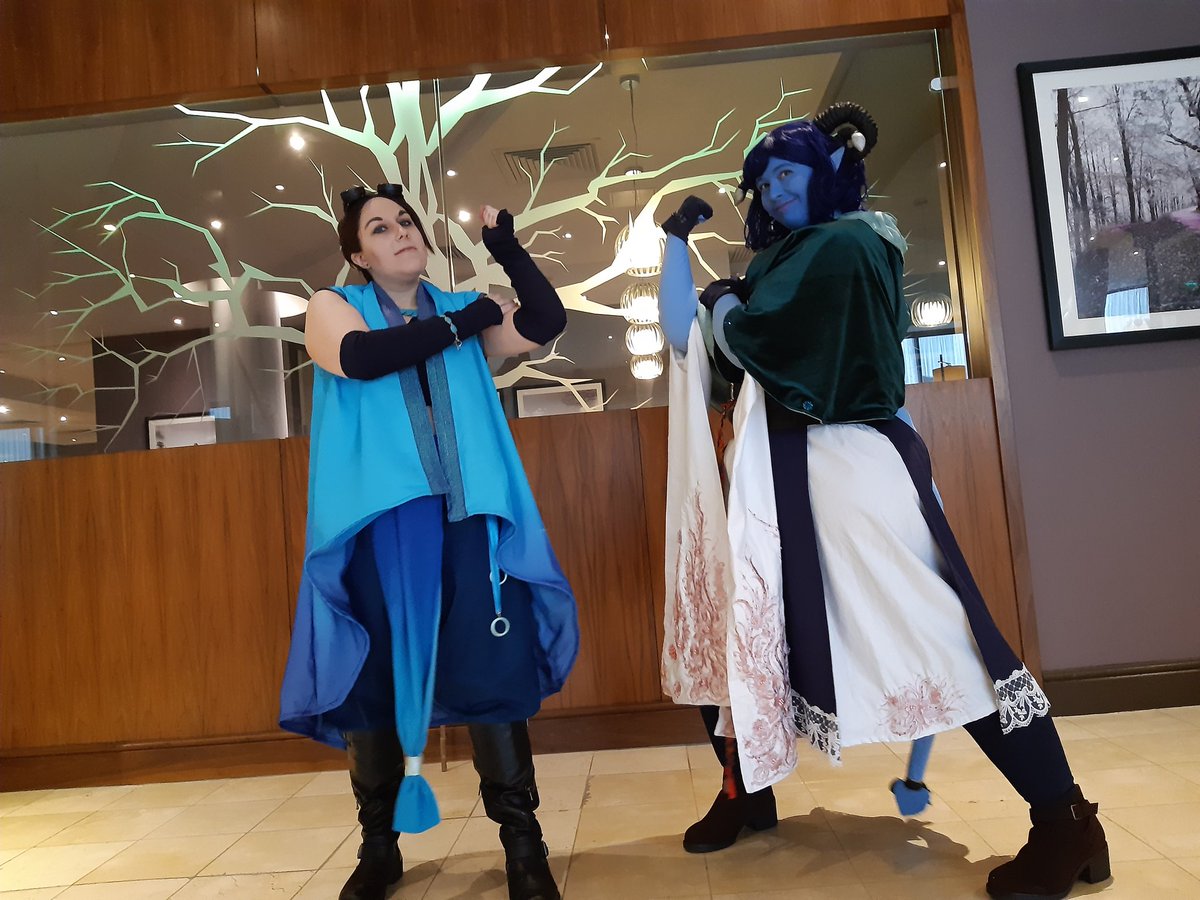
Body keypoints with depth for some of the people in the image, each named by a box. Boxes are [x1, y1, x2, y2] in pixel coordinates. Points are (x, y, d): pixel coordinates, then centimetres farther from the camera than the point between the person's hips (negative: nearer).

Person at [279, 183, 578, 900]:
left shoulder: (465, 311, 17)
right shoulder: (333, 306, 11)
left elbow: (547, 322, 2)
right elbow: (360, 357, -12)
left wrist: (506, 247, 1)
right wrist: (462, 323, -5)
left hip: (466, 517, 1)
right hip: (377, 518, -1)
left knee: (491, 667, -2)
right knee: (374, 676, 6)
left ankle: (522, 839, 12)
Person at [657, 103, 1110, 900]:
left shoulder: (845, 243, -7)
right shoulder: (793, 259, 20)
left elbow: (747, 339, -16)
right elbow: (687, 338, 19)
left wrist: (723, 304, 5)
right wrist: (677, 244, 15)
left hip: (851, 469, -9)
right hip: (784, 476, 10)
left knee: (931, 634, -8)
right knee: (733, 626, 12)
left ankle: (1067, 826, 8)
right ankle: (747, 793, 29)